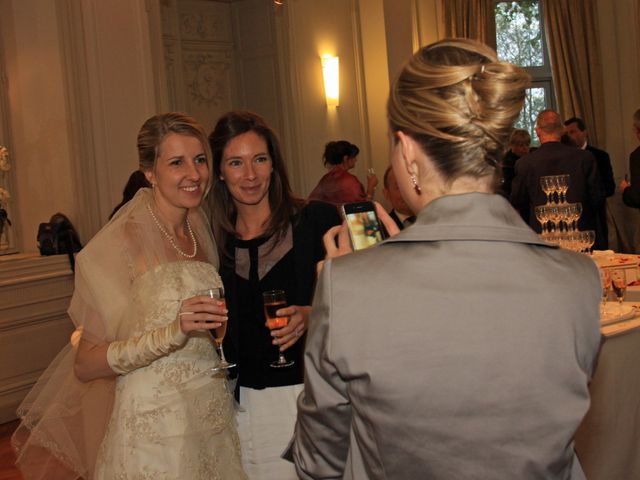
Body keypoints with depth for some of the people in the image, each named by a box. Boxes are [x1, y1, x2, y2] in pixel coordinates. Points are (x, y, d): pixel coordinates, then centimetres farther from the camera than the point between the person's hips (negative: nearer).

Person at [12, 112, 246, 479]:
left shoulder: (202, 233, 7)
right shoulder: (126, 240, -14)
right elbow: (85, 364, -17)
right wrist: (174, 332, -27)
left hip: (215, 419, 6)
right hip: (153, 430, -6)